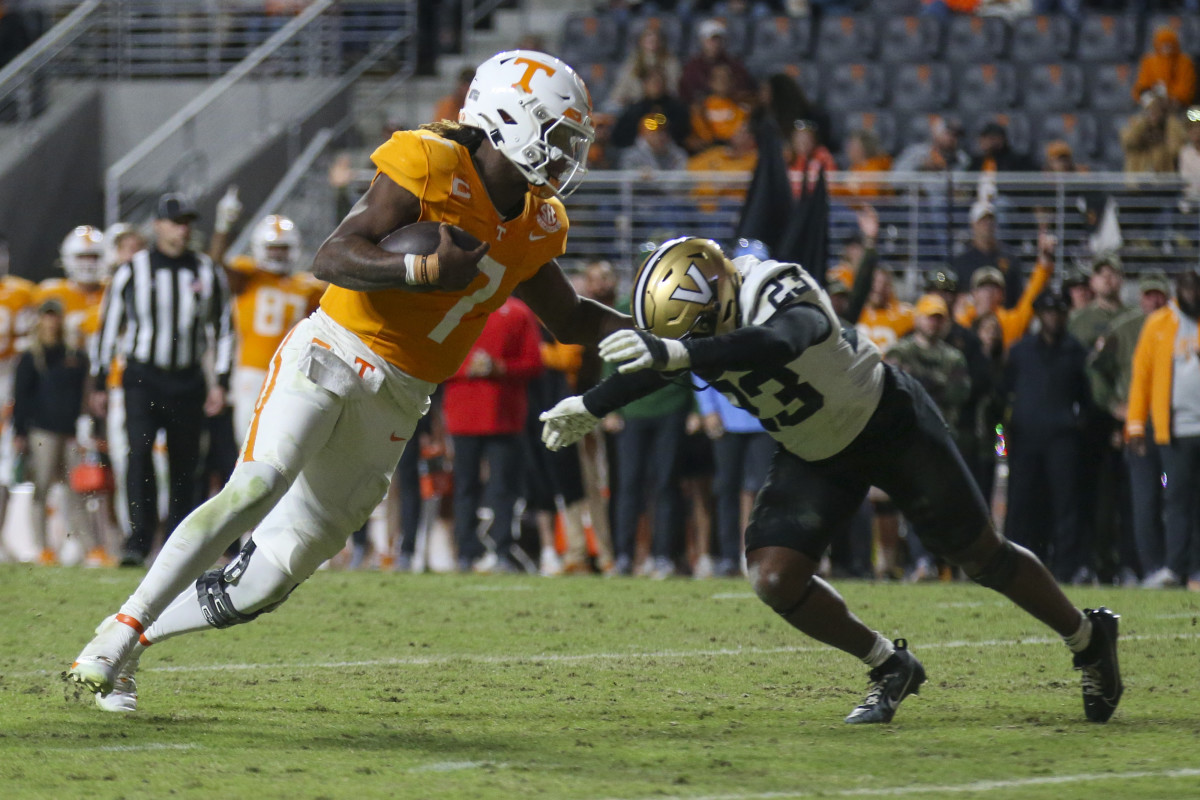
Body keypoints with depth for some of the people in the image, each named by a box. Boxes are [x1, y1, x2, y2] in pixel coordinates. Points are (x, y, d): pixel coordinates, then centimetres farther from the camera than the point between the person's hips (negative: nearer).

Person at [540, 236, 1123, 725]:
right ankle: (888, 669, 10)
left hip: (890, 424, -6)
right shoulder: (693, 321, -16)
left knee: (981, 556, 7)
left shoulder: (781, 301, -38)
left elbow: (778, 343, -63)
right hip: (814, 455, 6)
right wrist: (584, 408, 5)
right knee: (775, 578, -12)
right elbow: (649, 368, 7)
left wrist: (680, 353, -74)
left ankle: (1088, 639, 32)